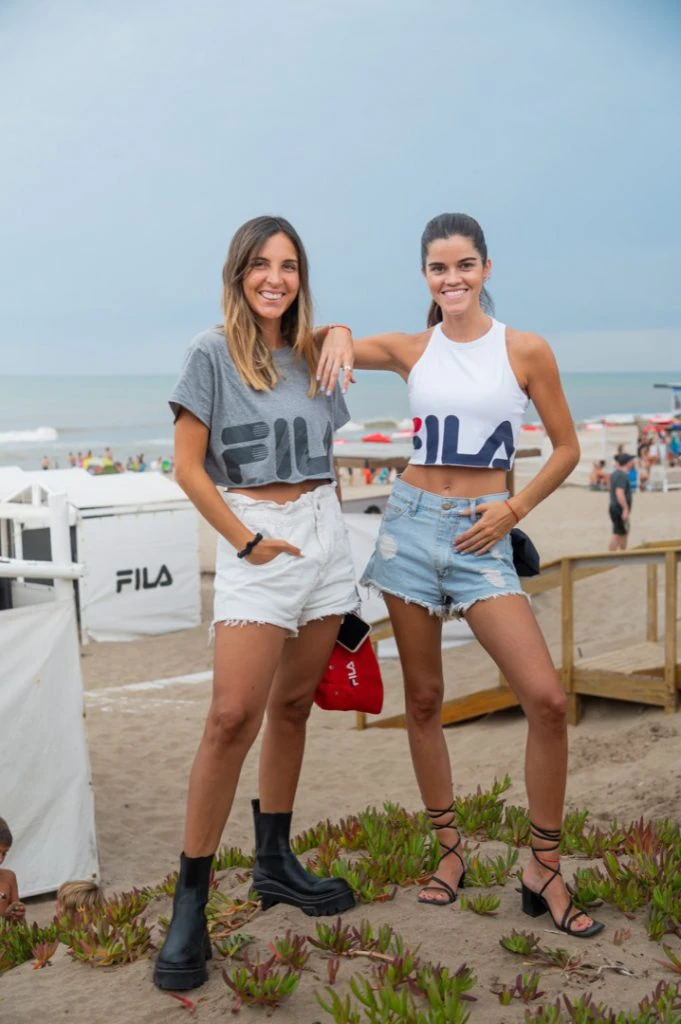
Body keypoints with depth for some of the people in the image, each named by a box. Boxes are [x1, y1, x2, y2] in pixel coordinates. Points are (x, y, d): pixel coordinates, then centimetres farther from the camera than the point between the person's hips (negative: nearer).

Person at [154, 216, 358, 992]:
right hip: (254, 536, -6)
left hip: (323, 535, 6)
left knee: (292, 704, 10)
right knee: (234, 715, -15)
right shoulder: (213, 354, -3)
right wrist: (250, 543, -10)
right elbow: (188, 468, -7)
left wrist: (330, 541, 14)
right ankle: (189, 904, -8)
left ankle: (274, 863, 24)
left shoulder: (312, 358, 12)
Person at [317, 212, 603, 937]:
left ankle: (544, 870, 3)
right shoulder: (411, 352, 5)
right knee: (423, 698, 8)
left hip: (482, 537, -2)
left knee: (546, 697, -14)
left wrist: (515, 508, -8)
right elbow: (335, 345, 9)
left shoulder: (525, 351, -1)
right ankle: (449, 852, 24)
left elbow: (567, 449, 5)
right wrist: (338, 333, -15)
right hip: (412, 526, 2)